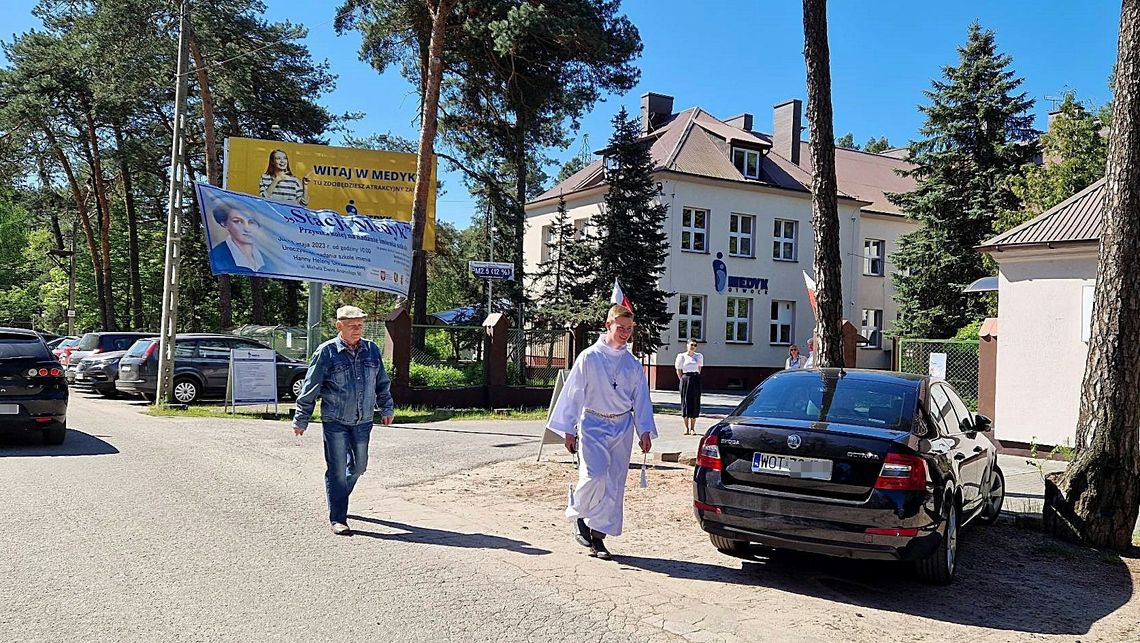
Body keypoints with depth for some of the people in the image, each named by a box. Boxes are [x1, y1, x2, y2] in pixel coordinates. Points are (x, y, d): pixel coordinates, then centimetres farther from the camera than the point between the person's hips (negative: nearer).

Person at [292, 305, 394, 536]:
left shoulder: (372, 350, 5)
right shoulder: (327, 352, -8)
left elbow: (382, 382, 18)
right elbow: (310, 388, -3)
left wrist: (387, 408, 20)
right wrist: (301, 420, -1)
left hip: (363, 421, 5)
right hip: (335, 422, -4)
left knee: (359, 466, 13)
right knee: (337, 469, -3)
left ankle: (338, 498, 39)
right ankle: (337, 519, 5)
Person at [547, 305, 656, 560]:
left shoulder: (633, 364, 7)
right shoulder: (589, 358, -4)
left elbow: (641, 399, 12)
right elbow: (573, 393, -2)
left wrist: (645, 431, 3)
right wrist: (569, 430, -4)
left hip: (622, 427, 4)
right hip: (593, 425, -4)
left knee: (614, 484, 4)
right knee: (595, 476, -19)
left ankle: (598, 536, 15)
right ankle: (578, 513, 11)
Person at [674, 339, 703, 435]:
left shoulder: (699, 356, 9)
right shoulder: (682, 356, 2)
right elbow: (678, 370, 4)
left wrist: (696, 378, 9)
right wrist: (682, 380, -3)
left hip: (696, 380, 2)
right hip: (685, 379, -2)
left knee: (695, 403, 1)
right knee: (686, 402, -2)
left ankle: (692, 428, 9)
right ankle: (686, 428, 5)